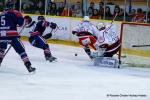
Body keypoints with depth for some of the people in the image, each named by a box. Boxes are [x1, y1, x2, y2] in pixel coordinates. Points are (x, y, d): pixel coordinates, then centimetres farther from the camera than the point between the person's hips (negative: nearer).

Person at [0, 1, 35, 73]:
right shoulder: (14, 13, 4)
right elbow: (20, 22, -8)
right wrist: (26, 20, 12)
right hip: (11, 35, -5)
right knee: (21, 50, -1)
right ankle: (29, 66, -8)